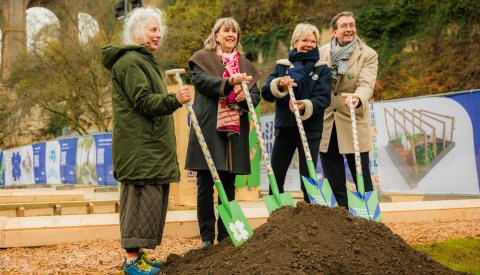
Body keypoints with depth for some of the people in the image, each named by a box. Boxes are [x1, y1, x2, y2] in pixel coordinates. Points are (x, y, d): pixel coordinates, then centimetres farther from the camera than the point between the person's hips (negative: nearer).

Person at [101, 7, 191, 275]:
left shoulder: (144, 60, 23)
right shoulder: (130, 61, -12)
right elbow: (143, 101, -20)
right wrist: (175, 99, -33)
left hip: (150, 143, 11)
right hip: (139, 145, -11)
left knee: (150, 197, 11)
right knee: (142, 196, -11)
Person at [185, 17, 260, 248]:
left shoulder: (245, 64, 18)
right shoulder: (202, 58, 6)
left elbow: (256, 95, 12)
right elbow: (202, 81, -13)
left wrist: (244, 97, -10)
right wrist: (229, 82, -27)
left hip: (234, 130, 4)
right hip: (208, 129, -4)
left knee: (228, 186, 7)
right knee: (205, 185, -1)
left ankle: (225, 236, 15)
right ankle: (207, 237, 8)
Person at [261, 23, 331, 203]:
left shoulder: (322, 69, 5)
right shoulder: (282, 66, 9)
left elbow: (323, 99, -8)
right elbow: (266, 93, 0)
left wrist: (306, 106, -27)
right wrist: (279, 84, -21)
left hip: (310, 129, -2)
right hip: (284, 127, 2)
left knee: (308, 179, 1)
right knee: (275, 177, 5)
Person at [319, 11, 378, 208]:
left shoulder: (368, 55, -4)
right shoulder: (321, 53, 5)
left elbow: (366, 84, -18)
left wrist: (357, 98, -40)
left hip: (354, 125, -3)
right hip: (326, 125, 3)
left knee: (362, 180, 3)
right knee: (334, 184, 10)